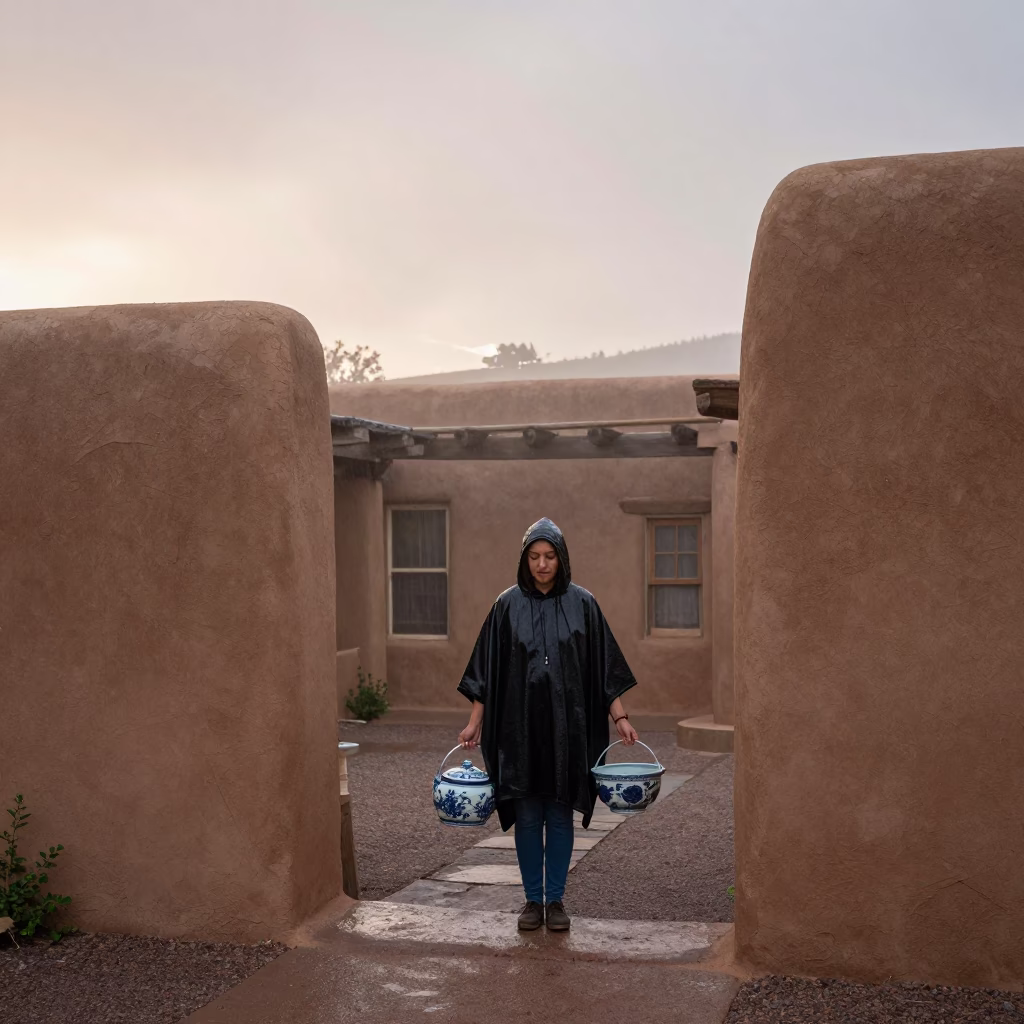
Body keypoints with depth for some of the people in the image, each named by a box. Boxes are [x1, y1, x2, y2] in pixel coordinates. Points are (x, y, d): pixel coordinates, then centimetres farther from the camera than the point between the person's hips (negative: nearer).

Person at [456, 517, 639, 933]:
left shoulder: (582, 604, 0)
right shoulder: (507, 605, 0)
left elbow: (603, 666, 2)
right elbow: (487, 669, 2)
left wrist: (620, 717, -4)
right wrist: (474, 722, -2)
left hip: (566, 726, 0)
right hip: (521, 726, 0)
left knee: (560, 814, 7)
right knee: (527, 815, 6)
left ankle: (556, 899, 17)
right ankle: (533, 900, 17)